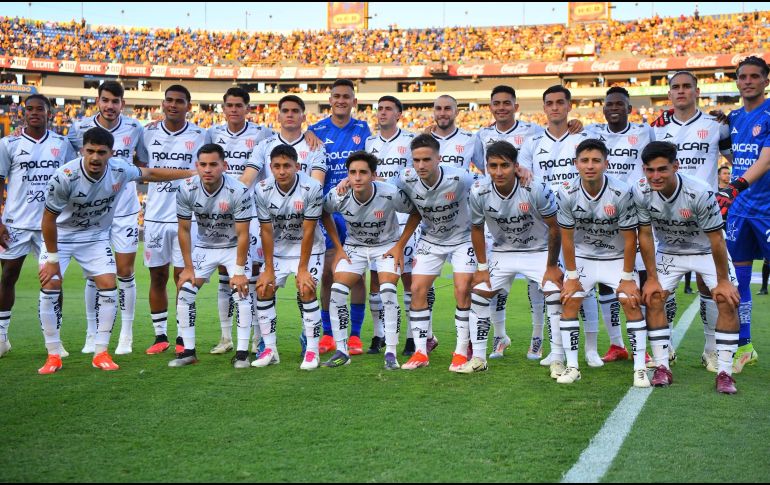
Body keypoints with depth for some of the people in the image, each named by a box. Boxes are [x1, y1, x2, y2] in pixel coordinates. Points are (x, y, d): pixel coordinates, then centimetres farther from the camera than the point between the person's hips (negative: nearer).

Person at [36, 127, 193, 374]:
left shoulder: (120, 170, -20)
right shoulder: (65, 177, -30)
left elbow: (151, 173, 1)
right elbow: (49, 219, -18)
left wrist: (195, 173, 6)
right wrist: (52, 259, -14)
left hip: (96, 236, 3)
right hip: (60, 235, -3)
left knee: (108, 287, -9)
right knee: (50, 287, -12)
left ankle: (100, 353, 3)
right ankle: (53, 356, 3)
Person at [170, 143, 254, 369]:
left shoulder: (239, 191, -27)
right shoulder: (187, 190, -19)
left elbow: (242, 234, -21)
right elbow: (184, 230, -8)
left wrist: (239, 271, -20)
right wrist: (188, 267, -8)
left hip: (234, 247, -3)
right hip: (203, 247, 3)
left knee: (241, 293, -16)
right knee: (184, 293, -6)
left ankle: (242, 352, -6)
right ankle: (188, 351, 6)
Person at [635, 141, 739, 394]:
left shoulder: (700, 193, -33)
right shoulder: (641, 192, -24)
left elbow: (716, 238, -23)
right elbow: (645, 235, -13)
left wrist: (723, 280, -17)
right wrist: (652, 277, -10)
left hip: (706, 251, -2)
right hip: (668, 252, 3)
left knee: (727, 301, -14)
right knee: (653, 299, -11)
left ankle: (724, 373, -8)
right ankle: (662, 368, -2)